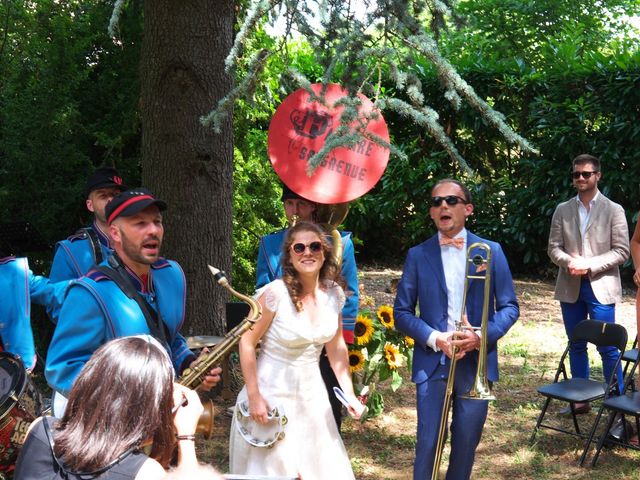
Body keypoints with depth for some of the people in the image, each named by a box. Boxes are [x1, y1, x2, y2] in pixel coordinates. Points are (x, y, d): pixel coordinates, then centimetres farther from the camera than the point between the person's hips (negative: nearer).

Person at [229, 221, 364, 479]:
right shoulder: (275, 292, -20)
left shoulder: (334, 293, -4)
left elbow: (337, 348, 7)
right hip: (272, 393, -5)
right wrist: (253, 396, -16)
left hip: (312, 394, 5)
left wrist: (349, 395, 4)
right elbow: (247, 342, -14)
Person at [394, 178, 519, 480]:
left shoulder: (491, 251, 3)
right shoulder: (418, 255, 3)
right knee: (427, 444, -2)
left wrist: (482, 336, -14)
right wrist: (435, 338, -13)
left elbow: (509, 307, 4)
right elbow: (402, 312, 3)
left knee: (466, 444, 11)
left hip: (477, 362, 1)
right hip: (432, 363, -1)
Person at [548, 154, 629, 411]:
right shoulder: (562, 210, 9)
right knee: (576, 346, 11)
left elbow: (622, 251, -5)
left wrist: (590, 265, -16)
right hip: (570, 287, 4)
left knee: (607, 347, -2)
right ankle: (580, 399, 22)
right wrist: (568, 261, -15)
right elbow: (553, 247, 6)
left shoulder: (614, 210, 0)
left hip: (601, 287, -3)